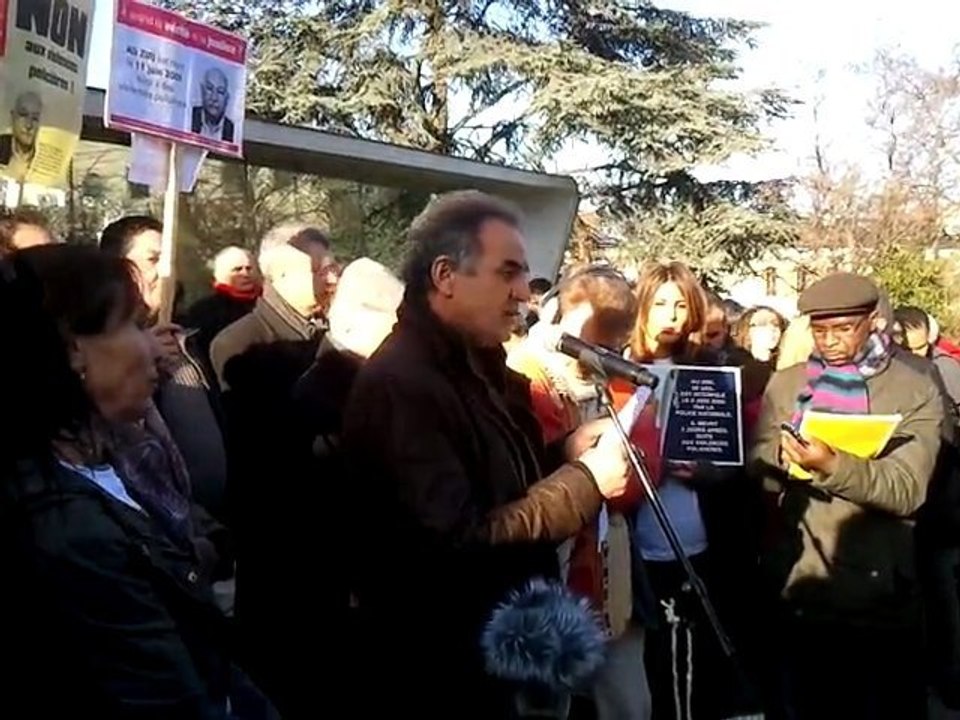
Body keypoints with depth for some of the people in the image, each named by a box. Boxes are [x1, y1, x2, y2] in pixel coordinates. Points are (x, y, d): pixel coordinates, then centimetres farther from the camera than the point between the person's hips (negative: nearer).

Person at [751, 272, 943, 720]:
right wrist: (783, 457, -24)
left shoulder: (916, 390, -4)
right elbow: (759, 474, -2)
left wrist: (833, 467, -34)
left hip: (880, 599, -3)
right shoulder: (785, 385, 7)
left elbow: (907, 490, -18)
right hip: (796, 593, 3)